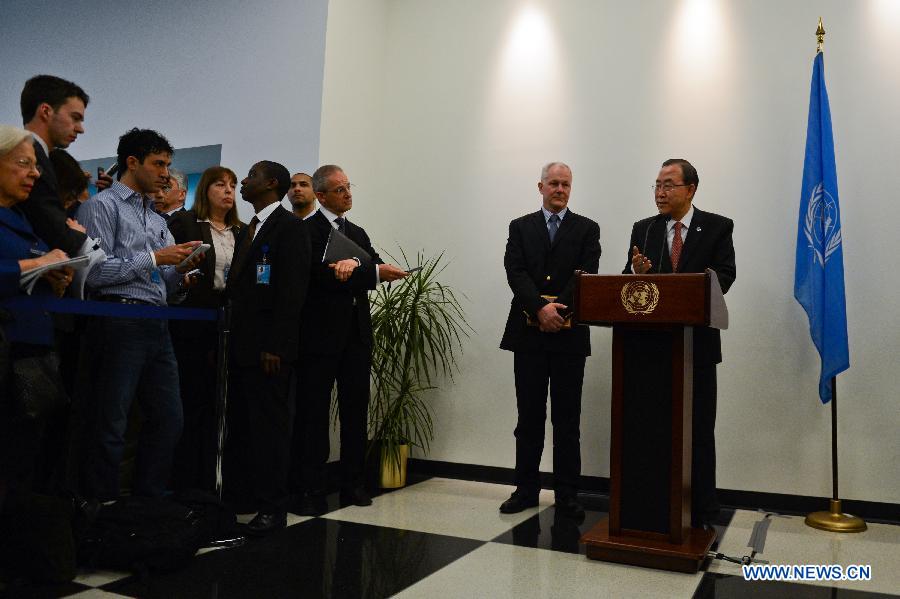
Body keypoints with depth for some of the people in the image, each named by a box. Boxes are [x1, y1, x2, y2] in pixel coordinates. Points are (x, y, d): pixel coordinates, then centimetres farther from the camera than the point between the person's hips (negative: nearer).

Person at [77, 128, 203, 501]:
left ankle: (149, 502, 20)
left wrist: (181, 270, 1)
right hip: (120, 323, -8)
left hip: (157, 326, 8)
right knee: (111, 425, -2)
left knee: (168, 420, 8)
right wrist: (155, 258, -12)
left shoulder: (158, 221, 22)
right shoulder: (103, 205, 0)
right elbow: (96, 272, -12)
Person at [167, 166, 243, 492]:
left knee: (213, 404, 10)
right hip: (192, 321, -4)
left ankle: (206, 483, 19)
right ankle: (183, 483, 10)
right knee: (190, 403, 0)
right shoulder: (183, 222, 2)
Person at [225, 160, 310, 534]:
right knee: (240, 425, 9)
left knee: (270, 426, -2)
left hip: (268, 349, -8)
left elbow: (291, 291, -15)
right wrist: (225, 341, 13)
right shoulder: (248, 230, 21)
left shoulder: (290, 227, -6)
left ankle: (272, 509, 7)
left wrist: (275, 347, -20)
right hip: (241, 345, 8)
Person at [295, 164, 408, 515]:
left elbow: (376, 268, 3)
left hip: (357, 333, 6)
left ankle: (352, 484, 17)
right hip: (321, 333, -6)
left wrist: (355, 262, -18)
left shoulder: (358, 233, 19)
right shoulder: (307, 230, -2)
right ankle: (313, 489, 6)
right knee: (314, 410, 0)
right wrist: (373, 272, -18)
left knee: (356, 408, 8)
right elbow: (322, 274, -16)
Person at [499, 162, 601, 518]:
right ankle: (526, 489, 17)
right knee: (529, 416, 7)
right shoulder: (520, 227, 9)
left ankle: (567, 494, 14)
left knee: (567, 419, 5)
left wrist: (559, 310, -17)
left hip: (569, 335, -1)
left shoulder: (587, 229, 7)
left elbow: (585, 275, -5)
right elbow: (515, 273, -4)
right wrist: (541, 308, -18)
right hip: (528, 334, 1)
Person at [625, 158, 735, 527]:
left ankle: (701, 514, 16)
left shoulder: (717, 227, 2)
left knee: (698, 431, 4)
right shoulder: (643, 229, 10)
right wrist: (638, 273, -19)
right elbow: (629, 278, 5)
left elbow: (724, 276, -9)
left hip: (696, 343, -2)